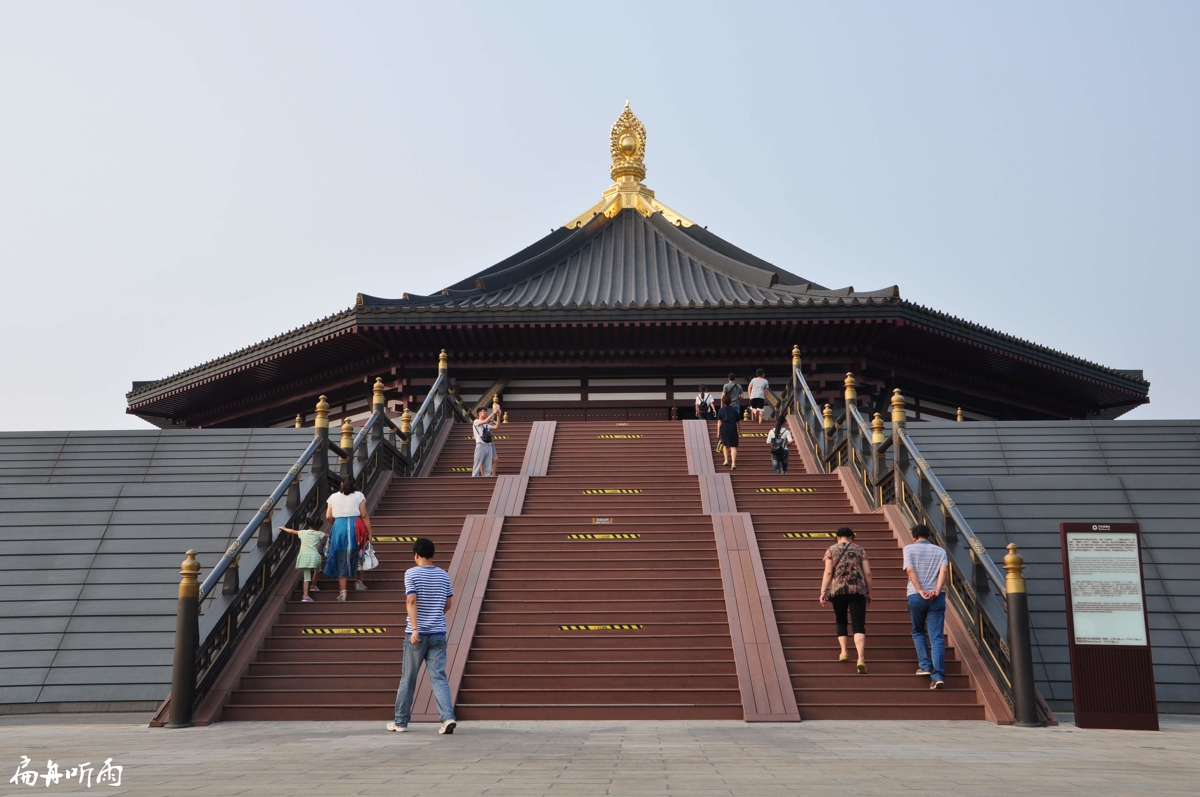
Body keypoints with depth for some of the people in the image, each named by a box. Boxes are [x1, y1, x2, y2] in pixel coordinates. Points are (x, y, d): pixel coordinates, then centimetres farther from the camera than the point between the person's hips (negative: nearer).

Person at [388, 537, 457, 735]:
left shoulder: (411, 574, -5)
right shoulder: (443, 575, 8)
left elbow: (412, 601, -16)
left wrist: (415, 629, -20)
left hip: (417, 634, -3)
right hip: (438, 633, 3)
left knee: (408, 679, 9)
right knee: (439, 677, 1)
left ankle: (400, 722, 20)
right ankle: (448, 717, -14)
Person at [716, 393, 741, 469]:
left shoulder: (721, 410, 4)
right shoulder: (734, 410, 9)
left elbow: (719, 422, 1)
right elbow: (738, 422, 11)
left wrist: (718, 431, 5)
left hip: (724, 428, 0)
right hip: (733, 428, 0)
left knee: (725, 445, 22)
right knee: (733, 446, -3)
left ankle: (726, 460, 15)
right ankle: (733, 463, -17)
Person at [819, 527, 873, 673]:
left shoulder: (831, 549, 8)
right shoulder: (860, 549, 11)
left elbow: (828, 572, -2)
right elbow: (867, 573, 6)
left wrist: (823, 592, -2)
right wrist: (869, 593, 14)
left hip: (837, 590, 0)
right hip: (857, 590, 0)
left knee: (841, 621, 20)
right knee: (858, 625, -5)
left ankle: (843, 652, 9)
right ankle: (861, 658, -21)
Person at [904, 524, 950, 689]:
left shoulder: (909, 548, 8)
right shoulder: (940, 550, 13)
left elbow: (910, 570, -7)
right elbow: (944, 570, -3)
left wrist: (921, 591, -11)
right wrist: (937, 591, -13)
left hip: (915, 596, -1)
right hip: (937, 597, 1)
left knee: (918, 632, 20)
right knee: (937, 637, -1)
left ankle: (925, 666, 10)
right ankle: (938, 675, -12)